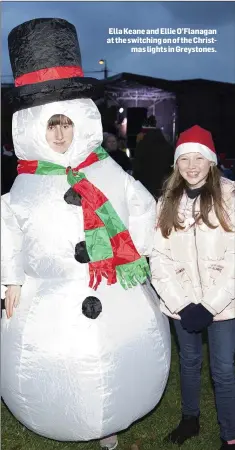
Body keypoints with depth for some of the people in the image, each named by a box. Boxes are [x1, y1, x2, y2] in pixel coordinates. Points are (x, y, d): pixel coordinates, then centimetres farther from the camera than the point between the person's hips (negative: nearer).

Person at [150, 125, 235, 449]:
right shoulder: (167, 202, 3)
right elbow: (160, 256, -2)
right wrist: (181, 303, -12)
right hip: (182, 304, 3)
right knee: (189, 362, 19)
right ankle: (190, 418, 41)